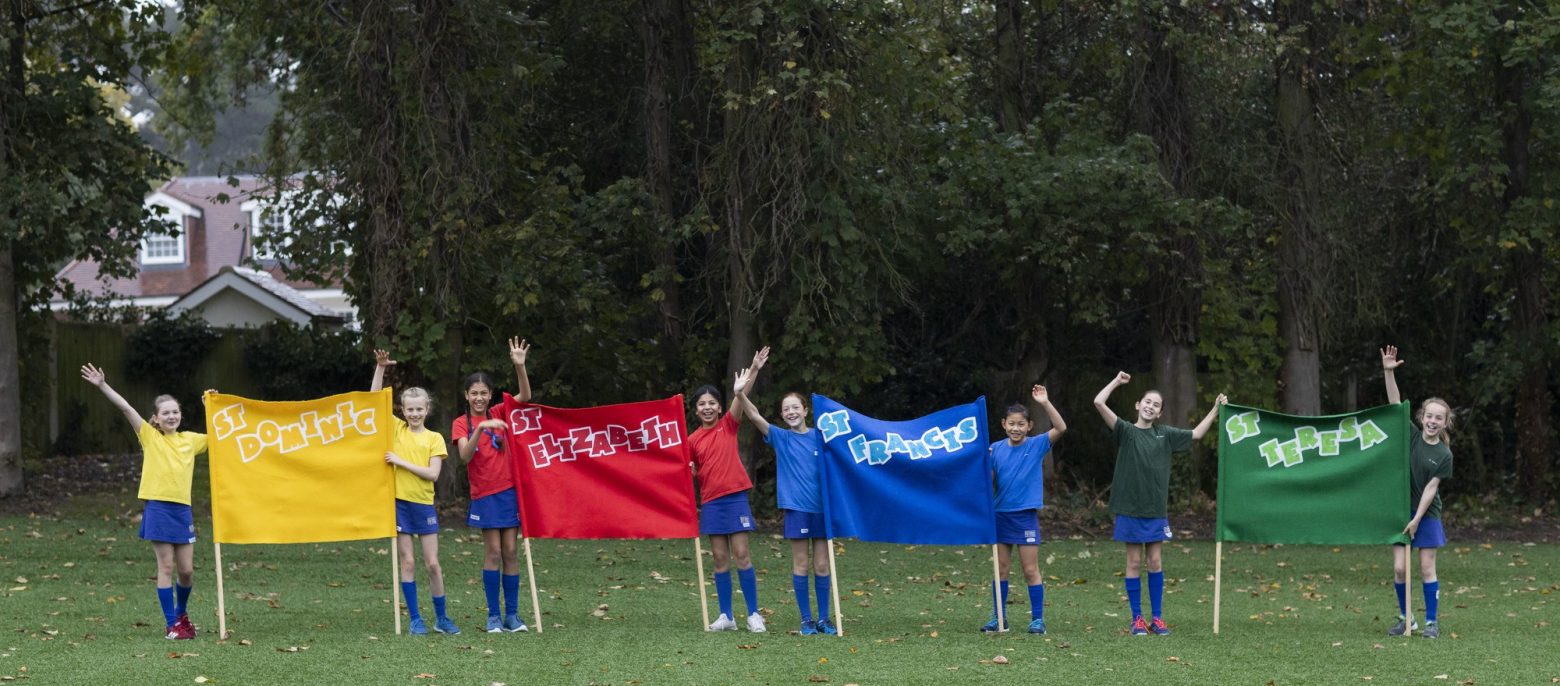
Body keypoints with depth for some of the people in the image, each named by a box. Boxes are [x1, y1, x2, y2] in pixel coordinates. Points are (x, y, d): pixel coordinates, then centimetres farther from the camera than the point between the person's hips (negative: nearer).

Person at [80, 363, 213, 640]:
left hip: (183, 510, 4)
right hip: (158, 508, -4)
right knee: (166, 567, -3)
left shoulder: (189, 440, 11)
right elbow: (126, 408, -7)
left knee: (186, 570, 6)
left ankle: (182, 613, 31)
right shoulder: (150, 437, 1)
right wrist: (103, 386, -15)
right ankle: (172, 625, 1)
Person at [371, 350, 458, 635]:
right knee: (408, 562, 1)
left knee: (432, 563, 2)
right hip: (399, 502, 0)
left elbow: (433, 473, -9)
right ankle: (415, 619, 6)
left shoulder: (434, 438, 2)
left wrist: (402, 462, -14)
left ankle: (441, 618, 14)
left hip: (424, 504, 0)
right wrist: (380, 368, -11)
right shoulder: (397, 430, 4)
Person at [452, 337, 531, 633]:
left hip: (509, 490, 2)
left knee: (510, 552, 1)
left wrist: (520, 366, -22)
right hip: (484, 495, -2)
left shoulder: (498, 415, 6)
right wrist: (480, 428, -30)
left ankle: (512, 614, 4)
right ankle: (493, 616, -1)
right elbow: (465, 455, -16)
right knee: (493, 553, -5)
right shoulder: (461, 423, 0)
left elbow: (525, 396, -8)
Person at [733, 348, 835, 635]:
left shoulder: (819, 436, 5)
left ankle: (824, 619, 10)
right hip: (796, 507, -1)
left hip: (822, 506, 1)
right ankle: (806, 620, 7)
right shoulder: (780, 438, 0)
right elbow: (752, 414, -10)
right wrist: (752, 373, -21)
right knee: (801, 564, 2)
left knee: (822, 565, 4)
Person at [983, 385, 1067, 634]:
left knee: (1031, 570, -1)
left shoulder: (1036, 446, -4)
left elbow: (1060, 427, -16)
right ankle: (998, 618, 16)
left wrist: (1045, 403, -26)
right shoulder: (996, 449, 3)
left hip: (1026, 516, -3)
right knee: (1001, 569, 9)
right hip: (1001, 514, 3)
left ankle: (1037, 619, 5)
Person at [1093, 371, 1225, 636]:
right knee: (1134, 562, 3)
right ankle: (1137, 619, 8)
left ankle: (1157, 618, 11)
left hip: (1156, 509, 3)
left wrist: (1215, 409, 14)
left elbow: (1196, 434, 19)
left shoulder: (1164, 434, 9)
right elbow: (1099, 403, -13)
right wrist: (1117, 382, -4)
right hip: (1130, 508, -3)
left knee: (1155, 562, 6)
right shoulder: (1126, 431, -3)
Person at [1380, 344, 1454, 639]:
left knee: (1426, 568, -1)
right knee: (1399, 568, 0)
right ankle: (1405, 618, 15)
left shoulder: (1444, 455, -6)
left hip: (1427, 514, -2)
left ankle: (1431, 622, 7)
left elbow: (1431, 488, -8)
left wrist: (1417, 519, -13)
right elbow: (1395, 404, -9)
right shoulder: (1412, 437, -1)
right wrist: (1389, 373, -20)